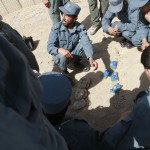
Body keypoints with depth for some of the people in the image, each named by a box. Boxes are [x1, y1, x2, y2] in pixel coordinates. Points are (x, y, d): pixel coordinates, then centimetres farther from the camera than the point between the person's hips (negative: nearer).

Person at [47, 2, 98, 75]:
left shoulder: (80, 27, -17)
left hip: (74, 53, 2)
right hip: (60, 55, -2)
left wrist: (90, 58, -48)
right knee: (63, 57, -36)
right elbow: (50, 47, -26)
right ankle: (63, 71, -1)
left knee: (85, 45, -22)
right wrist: (60, 50, -49)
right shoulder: (56, 28, -22)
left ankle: (77, 62, 6)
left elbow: (86, 42, -30)